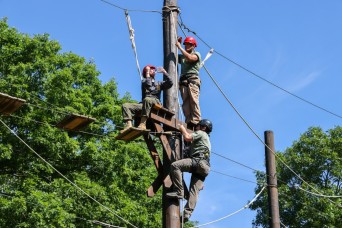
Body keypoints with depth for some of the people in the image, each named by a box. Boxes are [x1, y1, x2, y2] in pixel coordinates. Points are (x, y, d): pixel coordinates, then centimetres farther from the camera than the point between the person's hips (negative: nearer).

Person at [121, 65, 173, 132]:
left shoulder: (159, 83, 27)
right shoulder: (144, 81, 21)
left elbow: (170, 83, 10)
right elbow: (148, 84, -4)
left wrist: (164, 72, 9)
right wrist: (147, 72, 5)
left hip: (155, 103, -1)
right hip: (144, 104, 1)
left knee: (147, 99, -38)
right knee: (125, 105, -20)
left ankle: (143, 124, -48)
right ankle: (129, 125, -42)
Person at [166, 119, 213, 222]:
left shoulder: (201, 133, 12)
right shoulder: (206, 139, 40)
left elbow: (187, 137, -3)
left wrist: (182, 128, 13)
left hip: (198, 161, -10)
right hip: (203, 167, 10)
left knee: (175, 165, -23)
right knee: (194, 191, -6)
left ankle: (179, 191, -30)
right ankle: (187, 213, -19)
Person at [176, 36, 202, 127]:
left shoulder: (196, 54, 13)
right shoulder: (182, 56, 30)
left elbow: (189, 57, -7)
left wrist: (179, 47, -3)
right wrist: (176, 44, 20)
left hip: (193, 79, -5)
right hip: (183, 81, 5)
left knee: (194, 100, -17)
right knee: (185, 102, -9)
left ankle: (196, 121, -25)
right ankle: (188, 121, -16)